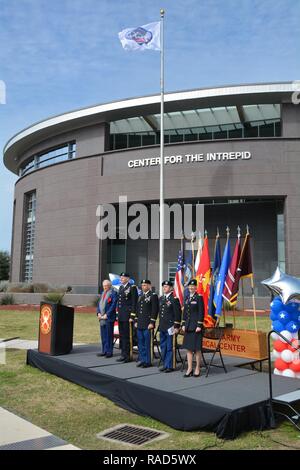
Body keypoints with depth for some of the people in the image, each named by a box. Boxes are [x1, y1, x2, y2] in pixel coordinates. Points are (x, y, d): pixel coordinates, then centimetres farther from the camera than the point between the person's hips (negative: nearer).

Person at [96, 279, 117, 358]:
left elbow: (113, 305, -13)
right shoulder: (102, 293, 18)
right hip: (102, 318, 7)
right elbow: (98, 304, 18)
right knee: (103, 335, 11)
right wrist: (98, 313, 3)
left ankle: (109, 351, 4)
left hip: (109, 318, -7)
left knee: (109, 335, -3)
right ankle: (104, 351, 20)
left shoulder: (113, 293, -6)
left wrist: (107, 315, -16)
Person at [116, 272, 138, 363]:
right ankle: (123, 354, 20)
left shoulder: (132, 288, -9)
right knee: (121, 335, 12)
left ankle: (128, 356, 5)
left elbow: (134, 303, -12)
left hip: (127, 316, -8)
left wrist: (132, 316, -15)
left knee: (127, 336, -3)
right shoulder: (121, 287, 15)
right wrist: (118, 314, 16)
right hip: (121, 316, 8)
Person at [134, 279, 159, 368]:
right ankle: (142, 360, 21)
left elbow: (155, 310, -12)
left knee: (148, 343, -2)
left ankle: (148, 361, 6)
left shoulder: (153, 296, -7)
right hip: (140, 324, 7)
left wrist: (152, 323, -16)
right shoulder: (140, 296, 16)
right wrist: (136, 321, 14)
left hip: (148, 324, -7)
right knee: (140, 343, 11)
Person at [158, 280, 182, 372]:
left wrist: (176, 327, -14)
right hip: (162, 327, 8)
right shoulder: (161, 298, 13)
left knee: (170, 347, -1)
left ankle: (170, 366, 8)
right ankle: (165, 365, 23)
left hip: (170, 327, -7)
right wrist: (160, 325, 17)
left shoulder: (174, 299, -9)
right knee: (163, 347, 13)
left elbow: (177, 314, -11)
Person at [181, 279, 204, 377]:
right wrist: (183, 324, 9)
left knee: (197, 348, 1)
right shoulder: (187, 297, 11)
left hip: (196, 326, -6)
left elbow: (201, 313, -10)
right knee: (188, 348, 8)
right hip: (188, 326, 6)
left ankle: (197, 369, 12)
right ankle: (189, 369, 15)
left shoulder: (199, 297, -7)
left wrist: (199, 325, -14)